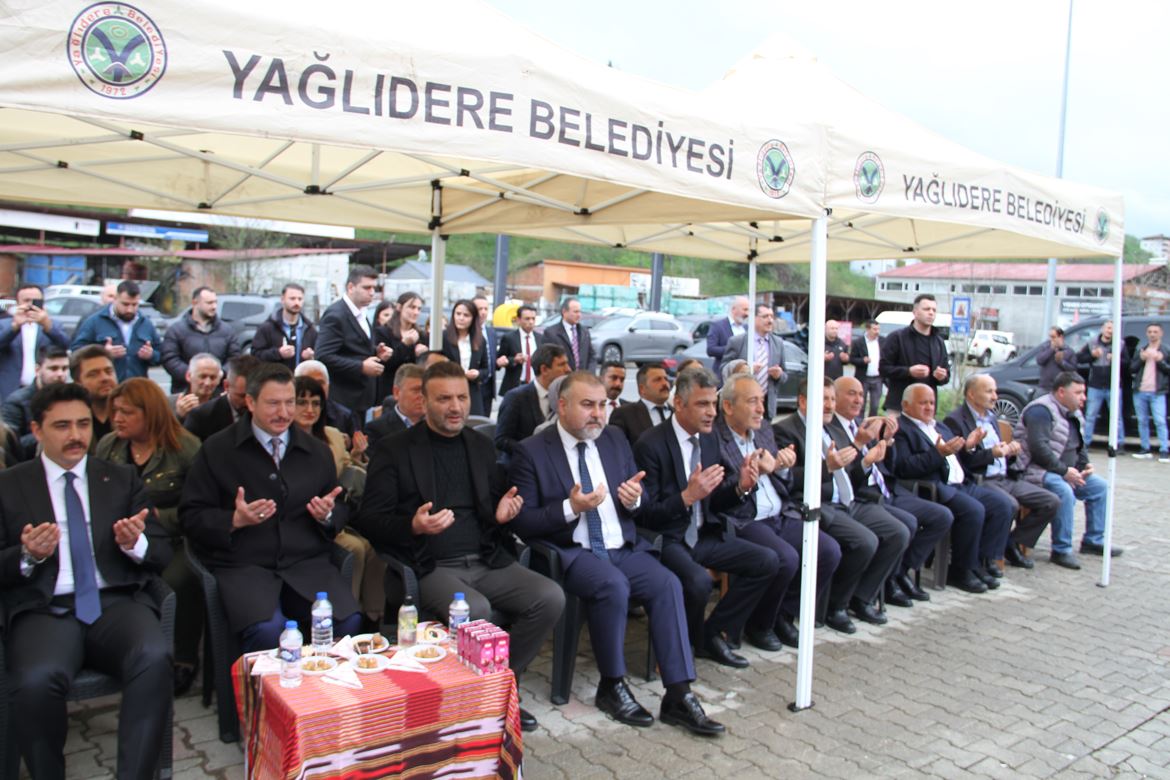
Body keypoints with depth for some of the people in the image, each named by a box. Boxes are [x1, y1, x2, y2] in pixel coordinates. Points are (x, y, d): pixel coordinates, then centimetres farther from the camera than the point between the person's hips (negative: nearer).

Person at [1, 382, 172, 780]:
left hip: (116, 603, 1)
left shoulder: (122, 479, 17)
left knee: (155, 658, -32)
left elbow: (162, 554, 12)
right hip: (45, 610, -1)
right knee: (36, 681, -33)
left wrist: (136, 544, -10)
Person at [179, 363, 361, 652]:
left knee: (348, 620, -24)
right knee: (267, 629, -33)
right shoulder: (217, 450, 6)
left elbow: (342, 509, 22)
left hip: (307, 563, 3)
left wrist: (329, 515, -2)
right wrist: (235, 520, -14)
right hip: (243, 565, -3)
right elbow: (191, 516, 5)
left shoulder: (318, 452, 17)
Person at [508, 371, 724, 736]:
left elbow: (639, 504, 18)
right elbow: (521, 523, -8)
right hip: (572, 553, -5)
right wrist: (571, 508, -21)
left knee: (668, 583, -21)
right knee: (613, 585, -33)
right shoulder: (531, 452, -4)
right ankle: (611, 687, -11)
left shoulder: (615, 441, 12)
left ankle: (679, 696, -17)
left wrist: (634, 499, -8)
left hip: (623, 548, 5)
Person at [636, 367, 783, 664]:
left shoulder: (710, 439, 7)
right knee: (699, 581, -33)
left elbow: (714, 503, 12)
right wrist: (687, 496, -29)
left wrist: (741, 486, -8)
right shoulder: (650, 445, -14)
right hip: (667, 539, -7)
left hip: (705, 535, 7)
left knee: (768, 561, -10)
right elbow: (645, 514, -15)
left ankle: (716, 632, 2)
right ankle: (694, 641, 0)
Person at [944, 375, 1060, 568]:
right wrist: (991, 454, -24)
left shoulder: (991, 417, 21)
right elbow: (960, 461, -17)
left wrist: (1009, 452, 4)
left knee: (1052, 502, -3)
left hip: (1006, 478, 9)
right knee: (1010, 505, -34)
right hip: (980, 481, -9)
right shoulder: (955, 420, -8)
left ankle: (1013, 543, 8)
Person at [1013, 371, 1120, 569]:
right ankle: (1061, 550, -23)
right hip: (1037, 471, -11)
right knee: (1064, 492, -34)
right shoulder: (1041, 410, -17)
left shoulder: (1073, 414, 16)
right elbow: (1038, 448, -27)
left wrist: (1084, 466, 5)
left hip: (1066, 472, 11)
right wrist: (1064, 471, -23)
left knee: (1100, 486, 7)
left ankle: (1093, 541, 17)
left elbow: (1080, 445, 26)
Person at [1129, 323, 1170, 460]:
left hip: (1157, 393, -4)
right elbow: (1131, 369, 11)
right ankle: (1146, 450, 12)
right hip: (1140, 392, 4)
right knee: (1142, 422, 6)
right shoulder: (1141, 351, 17)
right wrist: (1141, 359, -4)